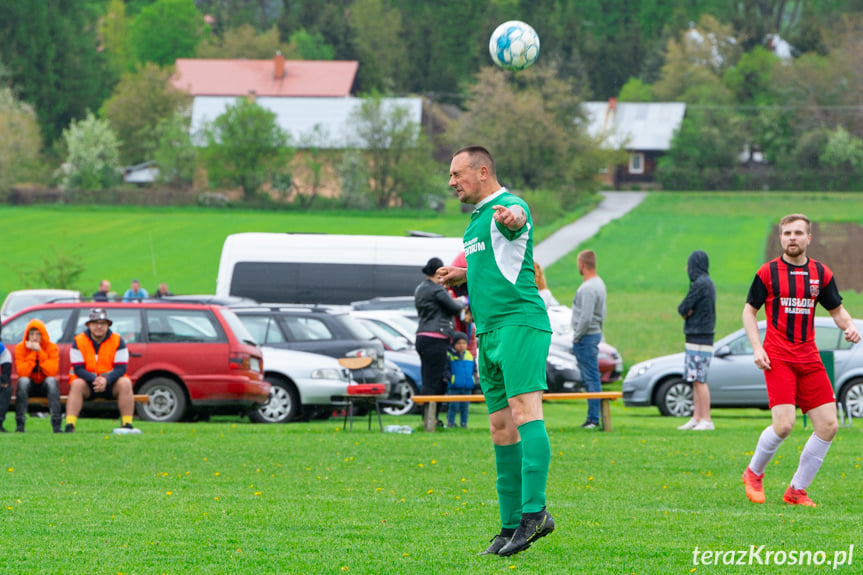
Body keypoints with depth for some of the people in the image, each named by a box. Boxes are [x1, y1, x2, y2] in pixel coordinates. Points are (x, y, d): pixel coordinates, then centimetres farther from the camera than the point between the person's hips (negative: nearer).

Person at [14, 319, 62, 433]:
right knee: (23, 381, -32)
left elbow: (52, 372, -23)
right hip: (29, 386, 0)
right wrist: (32, 354, -24)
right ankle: (20, 425, -33)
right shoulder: (20, 348, -9)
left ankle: (56, 425, -37)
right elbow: (22, 373, -21)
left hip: (46, 385, 0)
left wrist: (40, 352, -26)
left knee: (51, 380, -33)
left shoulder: (52, 347, -9)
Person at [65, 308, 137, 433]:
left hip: (110, 382, 1)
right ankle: (69, 425, -37)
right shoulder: (79, 341, -4)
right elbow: (78, 369, -11)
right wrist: (94, 380, -29)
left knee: (125, 383, -28)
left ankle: (127, 424, -25)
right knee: (77, 384, -32)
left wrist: (106, 380, -29)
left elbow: (121, 368, -10)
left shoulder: (117, 340, -3)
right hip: (88, 381, -1)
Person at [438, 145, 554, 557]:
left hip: (519, 323, -10)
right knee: (501, 428, 7)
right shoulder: (476, 221, 23)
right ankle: (512, 525, 9)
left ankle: (534, 511, -29)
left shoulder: (509, 206, -6)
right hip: (489, 333, 10)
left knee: (524, 411, -20)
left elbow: (517, 218, -33)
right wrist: (463, 275, 20)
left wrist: (511, 218, -56)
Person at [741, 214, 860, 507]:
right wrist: (756, 348, -6)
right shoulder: (768, 272, 0)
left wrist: (849, 326, -6)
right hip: (778, 358, -4)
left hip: (809, 358, 4)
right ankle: (754, 473, 9)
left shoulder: (821, 273, 9)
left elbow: (837, 309, 17)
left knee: (828, 425, -4)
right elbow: (749, 310, 6)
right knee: (784, 424, -19)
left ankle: (797, 490, 10)